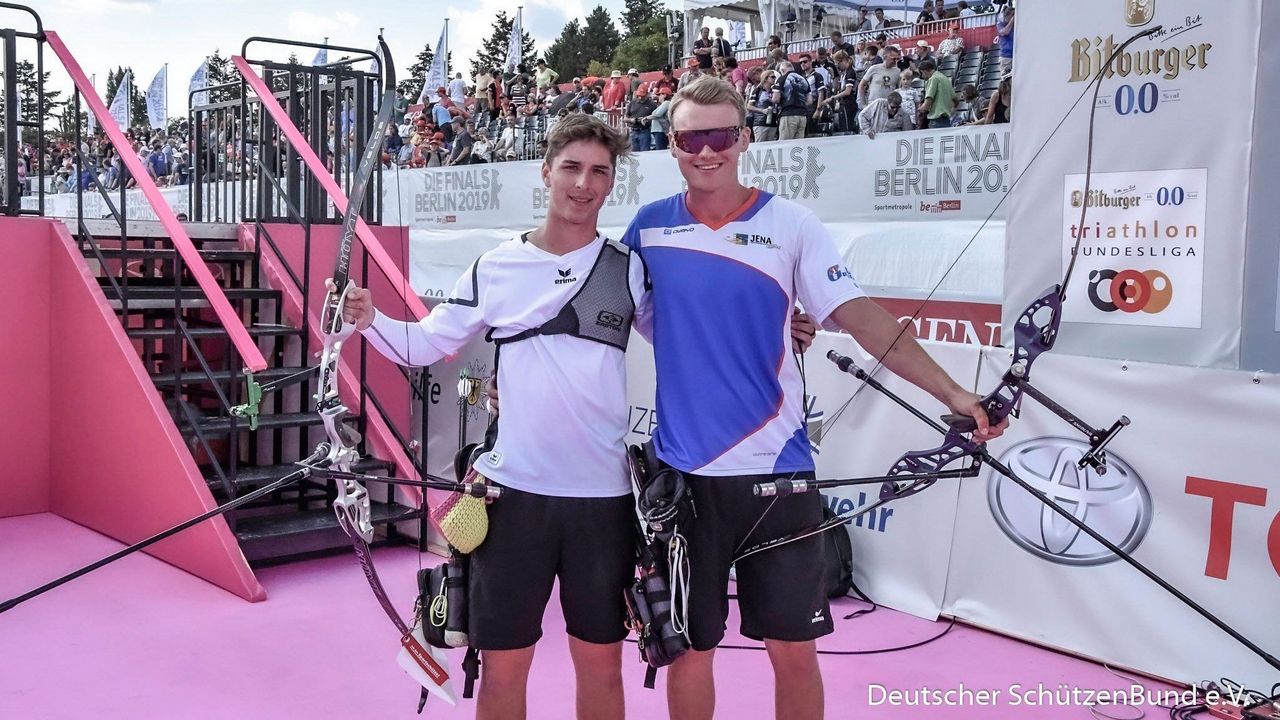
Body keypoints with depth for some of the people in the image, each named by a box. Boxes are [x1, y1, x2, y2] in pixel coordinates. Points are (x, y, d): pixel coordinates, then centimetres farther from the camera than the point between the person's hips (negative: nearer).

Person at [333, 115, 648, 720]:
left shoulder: (629, 268, 2)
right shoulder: (495, 267, 2)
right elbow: (425, 344, 6)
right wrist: (370, 322, -11)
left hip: (603, 493, 0)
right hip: (514, 489, 0)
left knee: (600, 663, 13)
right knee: (502, 665, 8)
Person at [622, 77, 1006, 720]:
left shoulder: (790, 224, -2)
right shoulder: (649, 227, 4)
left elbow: (860, 317, -9)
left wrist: (952, 393, -18)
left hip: (777, 471, -1)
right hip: (680, 474, 2)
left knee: (794, 650, 7)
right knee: (688, 647, 12)